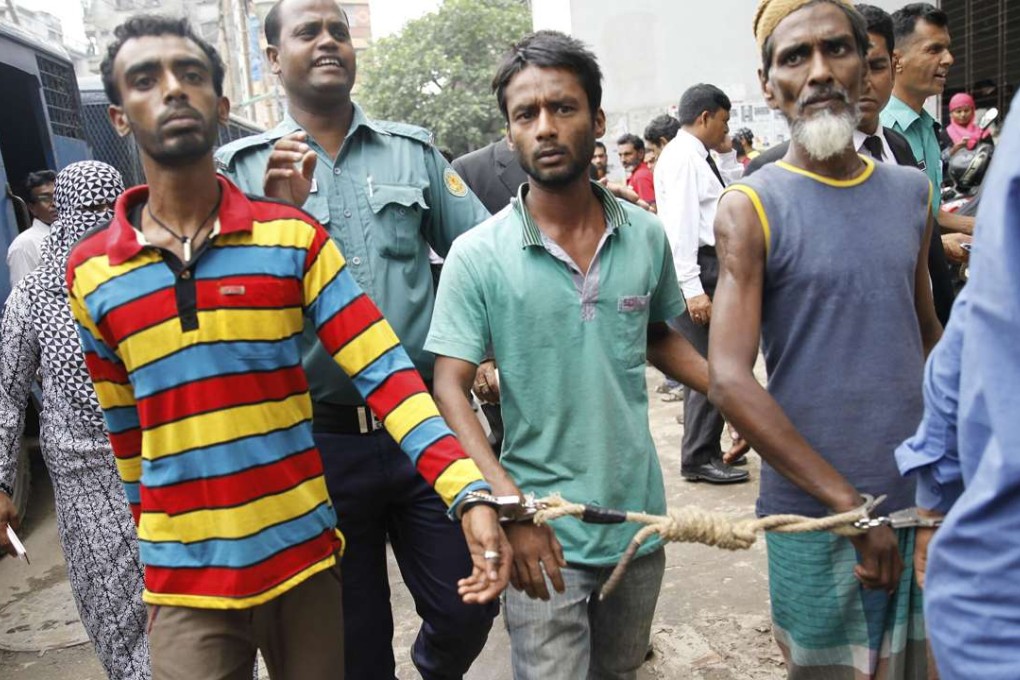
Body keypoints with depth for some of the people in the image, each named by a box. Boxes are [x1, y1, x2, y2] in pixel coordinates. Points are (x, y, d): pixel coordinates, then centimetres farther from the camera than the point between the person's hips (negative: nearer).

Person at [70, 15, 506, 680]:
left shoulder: (293, 236, -6)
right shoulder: (90, 271, 0)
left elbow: (384, 370, -13)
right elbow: (125, 425, 11)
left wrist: (468, 492, -24)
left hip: (304, 555, 0)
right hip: (185, 580, 1)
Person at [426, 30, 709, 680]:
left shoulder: (647, 235, -2)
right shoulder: (478, 254, -12)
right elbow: (450, 389, -13)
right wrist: (509, 504, -24)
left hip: (639, 515, 4)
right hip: (543, 529, -4)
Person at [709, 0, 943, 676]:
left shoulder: (912, 192, 7)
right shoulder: (752, 207, -9)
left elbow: (928, 336, 16)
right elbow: (730, 381, -17)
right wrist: (852, 505, -18)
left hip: (923, 498, 5)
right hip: (817, 514, -4)